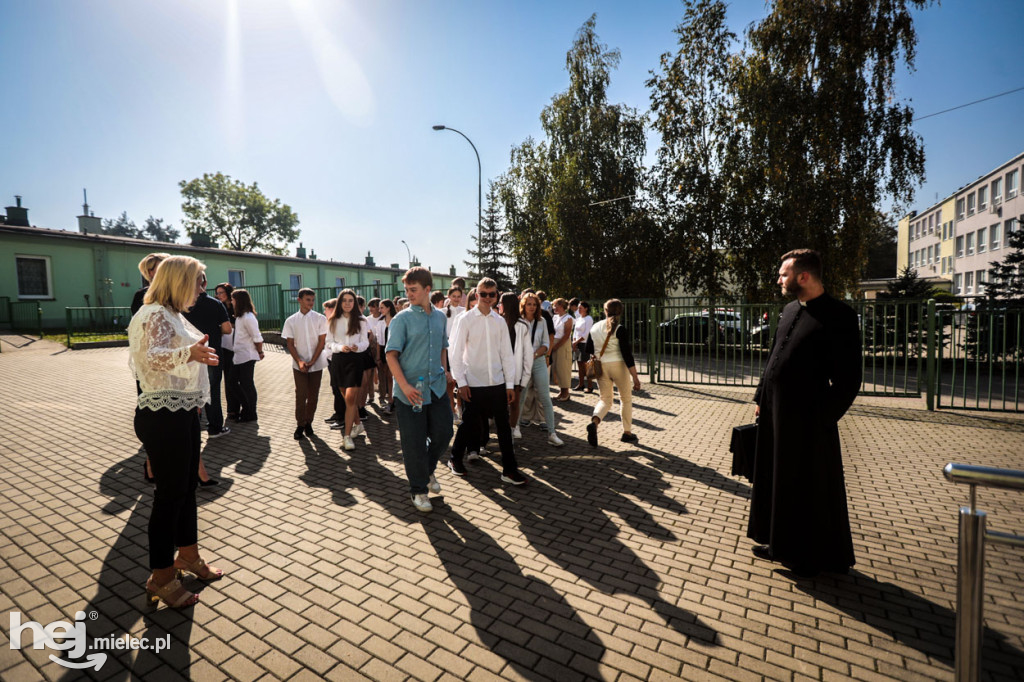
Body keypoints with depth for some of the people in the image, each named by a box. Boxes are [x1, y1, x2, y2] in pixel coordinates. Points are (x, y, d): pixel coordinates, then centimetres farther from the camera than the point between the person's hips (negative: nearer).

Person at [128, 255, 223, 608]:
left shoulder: (173, 315, 14)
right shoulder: (155, 315, -16)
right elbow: (149, 355, -32)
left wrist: (197, 351, 42)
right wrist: (188, 354, -48)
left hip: (183, 413, 10)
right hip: (163, 416, -10)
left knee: (187, 486, 18)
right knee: (170, 492, 0)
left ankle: (188, 555, 34)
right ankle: (161, 577, 16)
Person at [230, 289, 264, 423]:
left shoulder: (248, 317, -16)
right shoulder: (240, 317, 12)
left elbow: (257, 338, -15)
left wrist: (260, 352, -5)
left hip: (247, 357, -9)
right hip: (239, 356, 9)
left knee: (247, 385, 0)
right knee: (239, 383, 14)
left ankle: (250, 414, 11)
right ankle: (245, 410, 25)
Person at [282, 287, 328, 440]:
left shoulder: (320, 319, -1)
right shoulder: (291, 321, 3)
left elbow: (322, 341, -3)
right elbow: (290, 344, 2)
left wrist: (312, 361, -11)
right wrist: (299, 361, -12)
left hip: (316, 364, 0)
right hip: (299, 364, 0)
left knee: (313, 396, 6)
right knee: (301, 395, -3)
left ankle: (308, 423, 20)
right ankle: (300, 425, 8)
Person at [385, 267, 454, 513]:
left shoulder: (440, 316, 8)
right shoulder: (402, 319, -7)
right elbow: (391, 355, -11)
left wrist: (444, 371, 8)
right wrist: (405, 386, -19)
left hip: (437, 388, 4)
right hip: (410, 391, -4)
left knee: (443, 433, 9)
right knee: (414, 442, 5)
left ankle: (428, 469, 38)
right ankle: (418, 489, 23)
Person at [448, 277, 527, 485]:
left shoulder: (499, 321, 5)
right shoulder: (466, 319, -4)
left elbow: (507, 354, 7)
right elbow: (455, 353, -5)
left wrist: (510, 384, 4)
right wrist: (461, 382, -9)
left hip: (497, 383, 3)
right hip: (473, 383, -3)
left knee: (504, 426, 7)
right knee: (469, 424, 9)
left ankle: (509, 470, 18)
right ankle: (455, 459, 34)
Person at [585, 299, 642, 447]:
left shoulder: (594, 328, 3)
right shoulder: (620, 330, -11)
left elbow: (589, 350, 9)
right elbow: (627, 354, -15)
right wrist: (635, 377, -14)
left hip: (601, 367, 4)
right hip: (618, 366, -4)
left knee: (605, 399, 13)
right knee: (626, 398, 15)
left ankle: (594, 422, -16)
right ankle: (627, 433, 22)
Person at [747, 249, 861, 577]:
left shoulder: (839, 317, -14)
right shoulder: (789, 310, 10)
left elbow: (849, 380, -15)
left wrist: (821, 419, -16)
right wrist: (761, 398, 13)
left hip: (808, 418, -8)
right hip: (774, 413, 8)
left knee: (811, 488, 8)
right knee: (777, 481, 18)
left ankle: (814, 558, 27)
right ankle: (782, 545, 36)